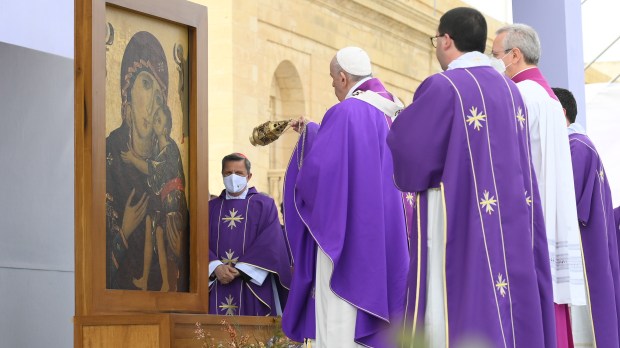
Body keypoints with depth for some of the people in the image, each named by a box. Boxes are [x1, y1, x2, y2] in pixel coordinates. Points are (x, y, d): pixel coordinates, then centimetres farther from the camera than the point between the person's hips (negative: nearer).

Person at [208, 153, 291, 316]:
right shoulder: (211, 207, 16)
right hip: (217, 289, 2)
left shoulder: (264, 205, 7)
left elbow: (271, 244, -5)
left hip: (253, 286, -2)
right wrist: (216, 267, -14)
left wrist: (239, 270, -13)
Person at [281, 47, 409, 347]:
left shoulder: (344, 112, -15)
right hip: (378, 232, 8)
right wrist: (313, 132, 32)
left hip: (344, 230, -8)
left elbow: (318, 168, -17)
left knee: (337, 318, -6)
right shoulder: (384, 114, 11)